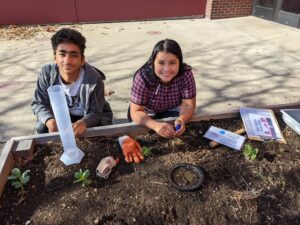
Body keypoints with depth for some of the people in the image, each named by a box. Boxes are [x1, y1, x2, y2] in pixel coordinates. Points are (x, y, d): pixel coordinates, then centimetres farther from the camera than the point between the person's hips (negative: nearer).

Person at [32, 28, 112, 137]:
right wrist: (49, 120, -35)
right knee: (41, 127, -17)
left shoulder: (94, 79, -32)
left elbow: (96, 112, -25)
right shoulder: (47, 73, -23)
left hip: (87, 118, -2)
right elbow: (39, 104, -12)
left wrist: (84, 123, -50)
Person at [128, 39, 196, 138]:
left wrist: (181, 120, -50)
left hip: (173, 111, 2)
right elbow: (136, 112, -33)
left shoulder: (186, 74, -28)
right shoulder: (143, 77, -33)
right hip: (147, 114, -1)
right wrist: (156, 125, -54)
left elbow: (189, 105, -26)